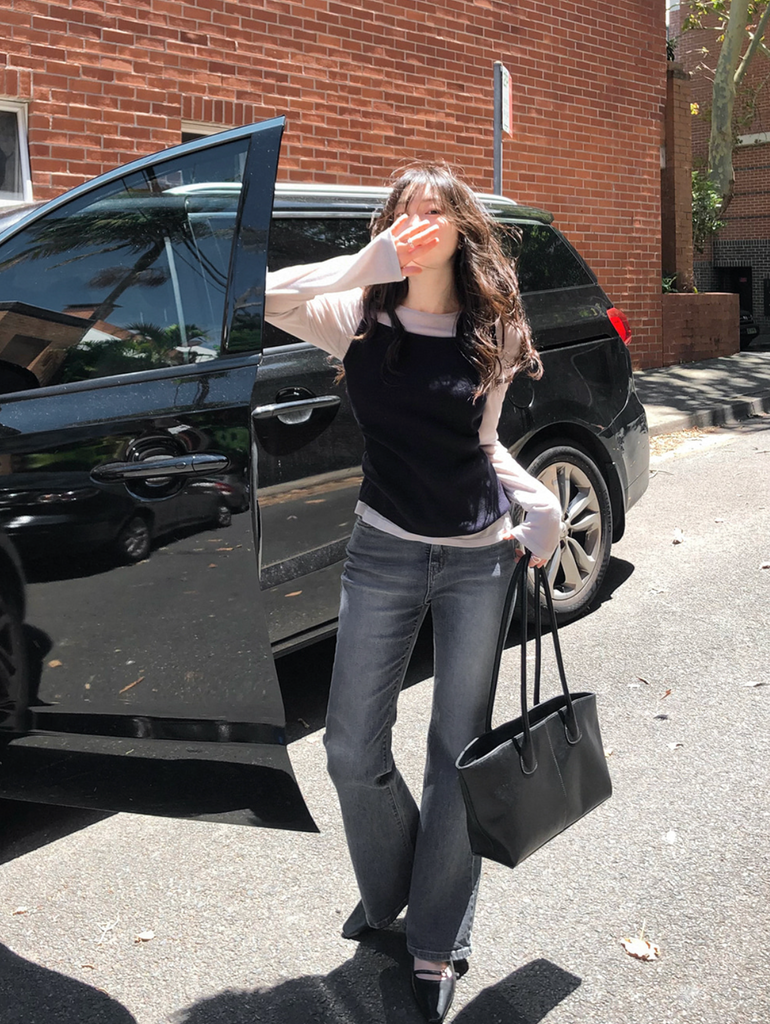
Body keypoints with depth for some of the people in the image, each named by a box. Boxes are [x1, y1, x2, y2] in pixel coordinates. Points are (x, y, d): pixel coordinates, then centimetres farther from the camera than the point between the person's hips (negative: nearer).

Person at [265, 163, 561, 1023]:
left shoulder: (492, 337, 0)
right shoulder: (359, 320, -5)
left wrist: (537, 499, -2)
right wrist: (365, 265, -22)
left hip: (481, 557, 1)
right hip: (384, 554, 0)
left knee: (458, 754, 7)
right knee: (353, 753, 5)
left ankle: (437, 942, 26)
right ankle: (387, 892, 36)